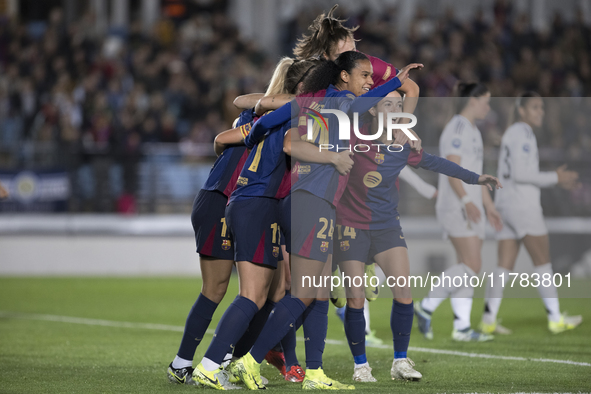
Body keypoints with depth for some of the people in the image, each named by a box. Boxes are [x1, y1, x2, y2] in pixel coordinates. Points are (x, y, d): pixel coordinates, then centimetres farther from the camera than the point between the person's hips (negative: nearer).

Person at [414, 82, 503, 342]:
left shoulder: (474, 132, 19)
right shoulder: (456, 128, -11)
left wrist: (490, 207, 24)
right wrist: (466, 201, -31)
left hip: (471, 209, 10)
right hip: (455, 207, -10)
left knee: (469, 267, 4)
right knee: (472, 265, -15)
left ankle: (461, 327, 3)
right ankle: (426, 307, -8)